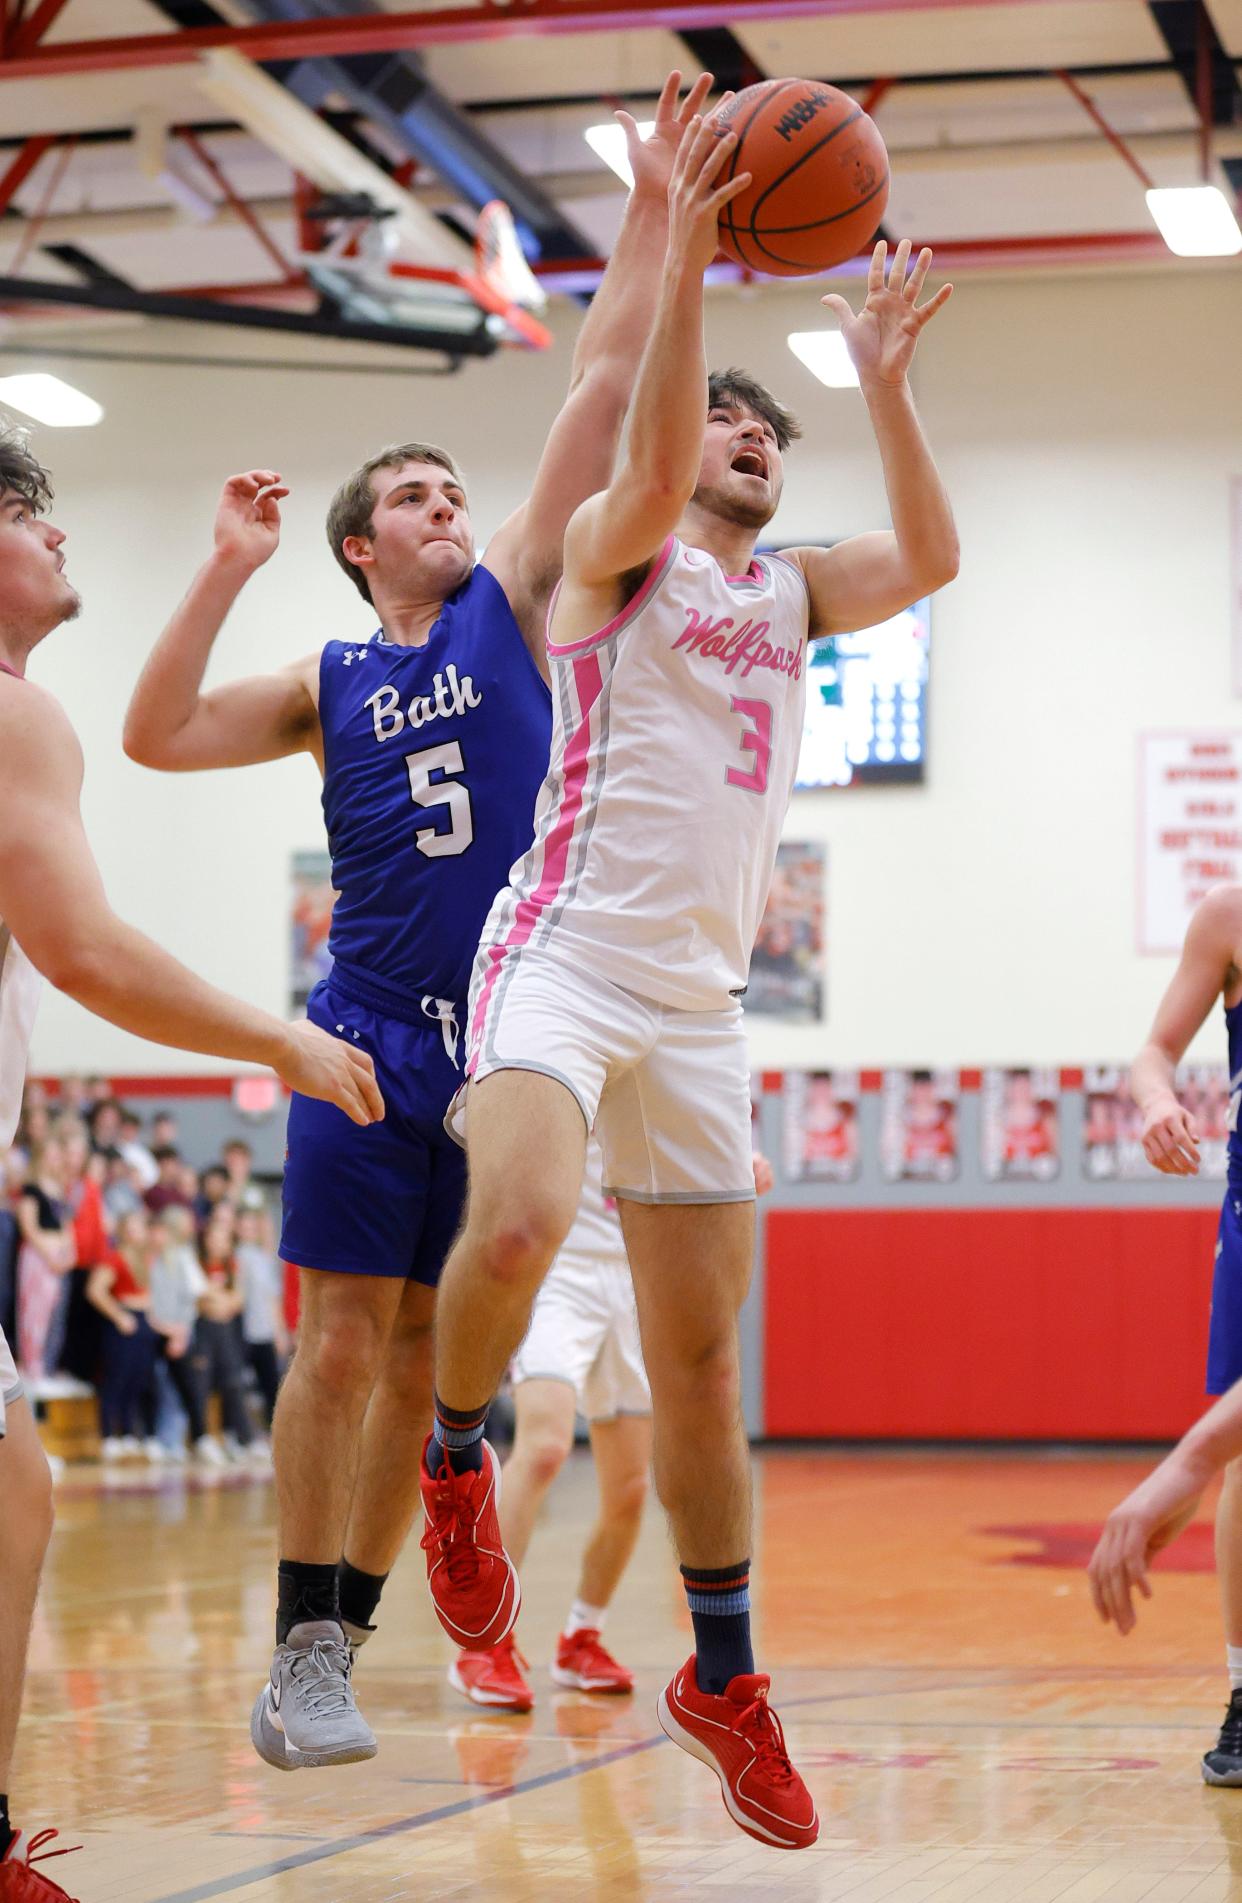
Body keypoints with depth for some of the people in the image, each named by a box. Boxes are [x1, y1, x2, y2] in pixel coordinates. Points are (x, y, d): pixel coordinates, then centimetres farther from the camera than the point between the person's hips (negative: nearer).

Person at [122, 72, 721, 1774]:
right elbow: (156, 736, -2)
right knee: (345, 1334, -5)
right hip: (375, 1031, -1)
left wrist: (652, 210, -2)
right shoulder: (327, 684, 10)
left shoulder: (512, 599, 9)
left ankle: (336, 1645, 13)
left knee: (429, 1347, 5)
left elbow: (599, 396, 3)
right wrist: (230, 568, -6)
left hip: (504, 1026, 1)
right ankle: (304, 1655, -1)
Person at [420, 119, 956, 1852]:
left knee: (701, 1350, 7)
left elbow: (930, 556, 1)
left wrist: (884, 378, -5)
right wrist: (682, 262, -24)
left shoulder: (796, 592, 20)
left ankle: (724, 1677, 17)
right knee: (519, 1220, -33)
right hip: (568, 948, -5)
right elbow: (651, 464, -18)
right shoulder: (617, 550, 5)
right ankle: (457, 1461, -4)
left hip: (701, 996, 5)